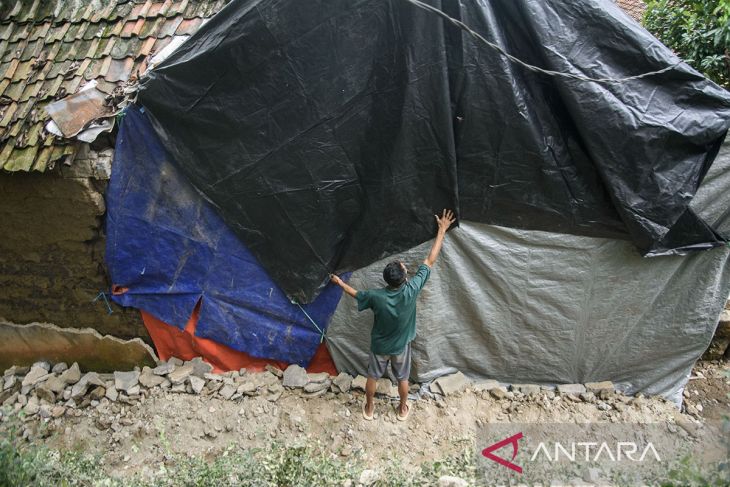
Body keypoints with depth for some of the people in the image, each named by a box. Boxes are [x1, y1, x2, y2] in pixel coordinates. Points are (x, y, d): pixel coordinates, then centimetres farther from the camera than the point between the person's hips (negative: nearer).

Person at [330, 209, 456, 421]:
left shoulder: (376, 297, -31)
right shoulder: (411, 290, -32)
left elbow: (357, 294, -7)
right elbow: (430, 261, -25)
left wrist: (340, 283, 12)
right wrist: (442, 230, -20)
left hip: (379, 346, 0)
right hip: (401, 346, 0)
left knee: (372, 377, 24)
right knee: (402, 379, 25)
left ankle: (369, 408, 45)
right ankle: (403, 409, 46)